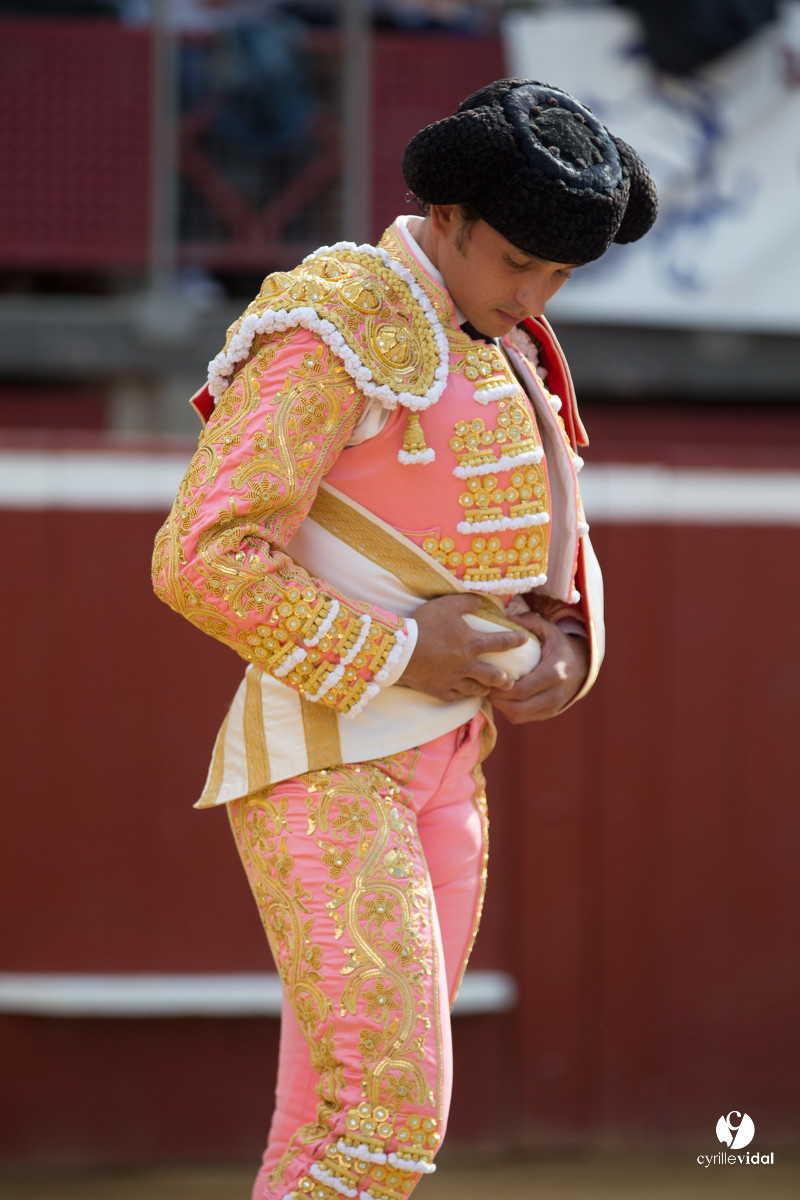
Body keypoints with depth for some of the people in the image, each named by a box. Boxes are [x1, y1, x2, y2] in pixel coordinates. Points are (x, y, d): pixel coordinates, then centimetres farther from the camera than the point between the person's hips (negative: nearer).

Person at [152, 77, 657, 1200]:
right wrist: (401, 655, -19)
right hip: (320, 774, -9)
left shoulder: (490, 351, 15)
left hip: (432, 776, 9)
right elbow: (202, 562, -22)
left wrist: (564, 654, -1)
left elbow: (554, 563, 23)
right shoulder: (329, 336, -16)